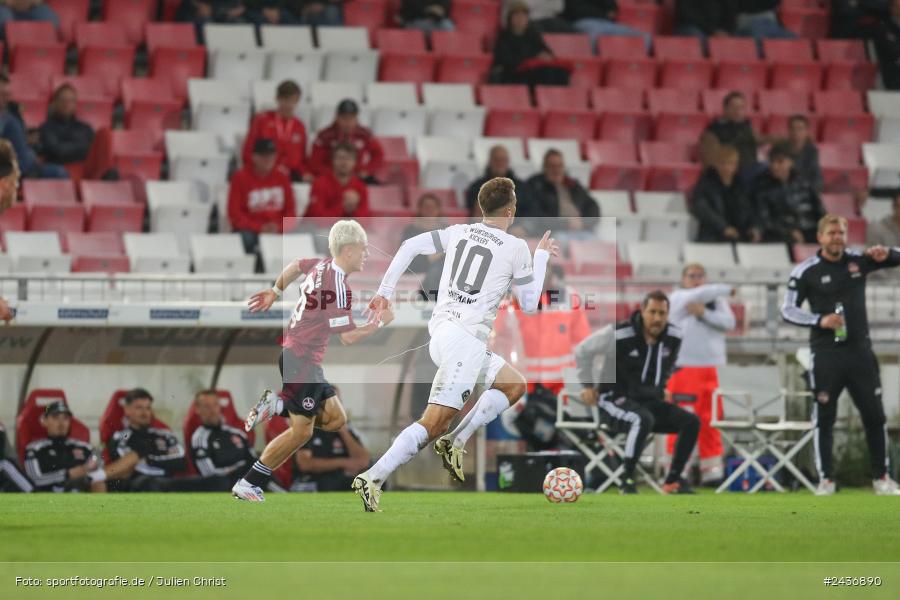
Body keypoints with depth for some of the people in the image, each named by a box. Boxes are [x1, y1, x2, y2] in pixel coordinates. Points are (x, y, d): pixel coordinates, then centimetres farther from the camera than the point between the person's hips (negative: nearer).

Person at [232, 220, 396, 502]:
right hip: (301, 360, -9)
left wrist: (275, 293, 42)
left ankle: (276, 405, 7)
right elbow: (348, 336, -21)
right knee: (301, 431, -4)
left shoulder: (321, 266, 5)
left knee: (335, 419, 8)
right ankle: (247, 484, 0)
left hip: (306, 360, 9)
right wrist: (381, 322, -8)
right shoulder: (337, 287, -21)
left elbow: (295, 266, 27)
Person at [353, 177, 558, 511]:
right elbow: (529, 304, 9)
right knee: (433, 425, -13)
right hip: (466, 340, -8)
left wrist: (385, 292, 13)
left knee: (515, 385, 23)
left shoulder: (458, 233, 14)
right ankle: (373, 479, -25)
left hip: (441, 331, 8)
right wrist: (541, 258, 21)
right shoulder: (516, 248, -1)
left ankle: (454, 443, 8)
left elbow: (409, 246, 9)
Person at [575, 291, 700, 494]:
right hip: (615, 399, -6)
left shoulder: (674, 337, -2)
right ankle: (627, 480, -29)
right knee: (643, 420, -38)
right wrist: (587, 385, 0)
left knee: (691, 422, -11)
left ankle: (673, 480, 0)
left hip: (649, 401, 6)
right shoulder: (619, 335, -18)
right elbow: (583, 351, -4)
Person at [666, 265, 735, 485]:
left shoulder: (717, 301, 17)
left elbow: (728, 322, 1)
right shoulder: (677, 298, 2)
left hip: (711, 367, 5)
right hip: (683, 366, -5)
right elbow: (701, 294, -15)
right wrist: (726, 289, 0)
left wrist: (704, 313, -11)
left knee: (710, 421, 3)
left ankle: (711, 468, 8)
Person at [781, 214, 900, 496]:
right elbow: (788, 310, -4)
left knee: (875, 415, 5)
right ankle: (826, 480, 7)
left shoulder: (859, 260, 4)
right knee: (824, 417, -1)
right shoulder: (806, 271, -4)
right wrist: (820, 320, -20)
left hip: (860, 351, 3)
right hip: (826, 354, -3)